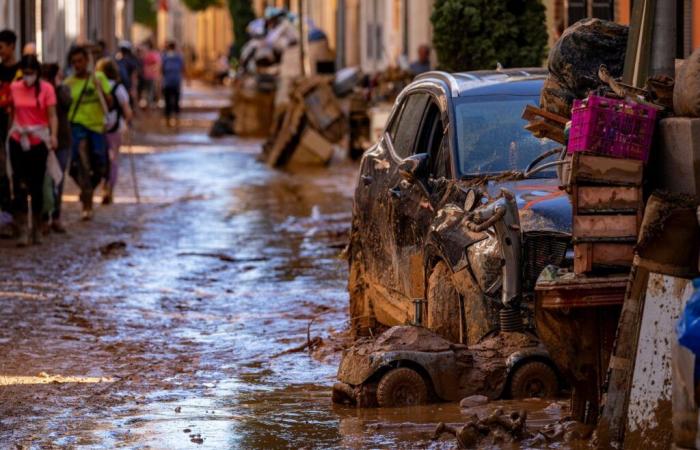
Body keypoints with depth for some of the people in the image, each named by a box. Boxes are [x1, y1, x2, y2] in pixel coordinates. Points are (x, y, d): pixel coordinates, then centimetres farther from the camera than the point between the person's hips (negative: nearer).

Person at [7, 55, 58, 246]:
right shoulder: (14, 87, 3)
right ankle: (22, 229, -4)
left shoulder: (46, 88, -4)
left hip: (39, 142, -1)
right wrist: (11, 129, 3)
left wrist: (53, 135, -23)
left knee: (37, 186, 6)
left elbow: (52, 115, -9)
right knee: (19, 186, -5)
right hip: (18, 141, 1)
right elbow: (12, 112, 11)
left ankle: (37, 228, 19)